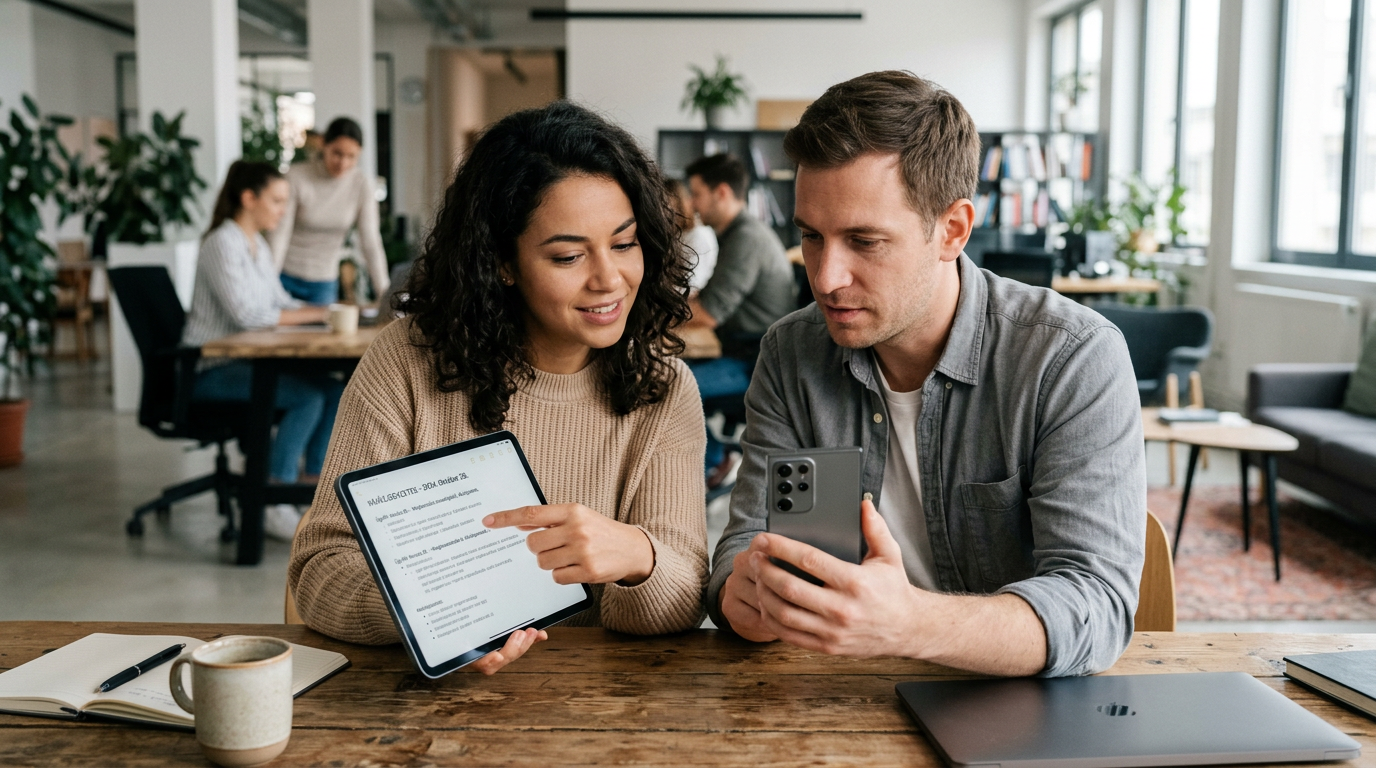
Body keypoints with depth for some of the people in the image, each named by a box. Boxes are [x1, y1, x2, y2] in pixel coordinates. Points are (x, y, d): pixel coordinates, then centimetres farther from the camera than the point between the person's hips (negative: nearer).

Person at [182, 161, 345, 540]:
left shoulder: (258, 245, 15)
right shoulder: (222, 244, -14)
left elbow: (280, 302, 17)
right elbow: (247, 314, -22)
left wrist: (325, 310, -1)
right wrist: (314, 314, -19)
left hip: (244, 362, 9)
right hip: (211, 370, -9)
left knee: (334, 390, -10)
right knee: (308, 397, -27)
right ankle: (272, 507, -20)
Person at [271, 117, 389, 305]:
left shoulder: (362, 185, -9)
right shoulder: (296, 177, -16)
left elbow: (370, 242, -10)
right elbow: (280, 235, -15)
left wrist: (385, 295, -18)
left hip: (324, 283, 2)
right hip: (285, 276, -2)